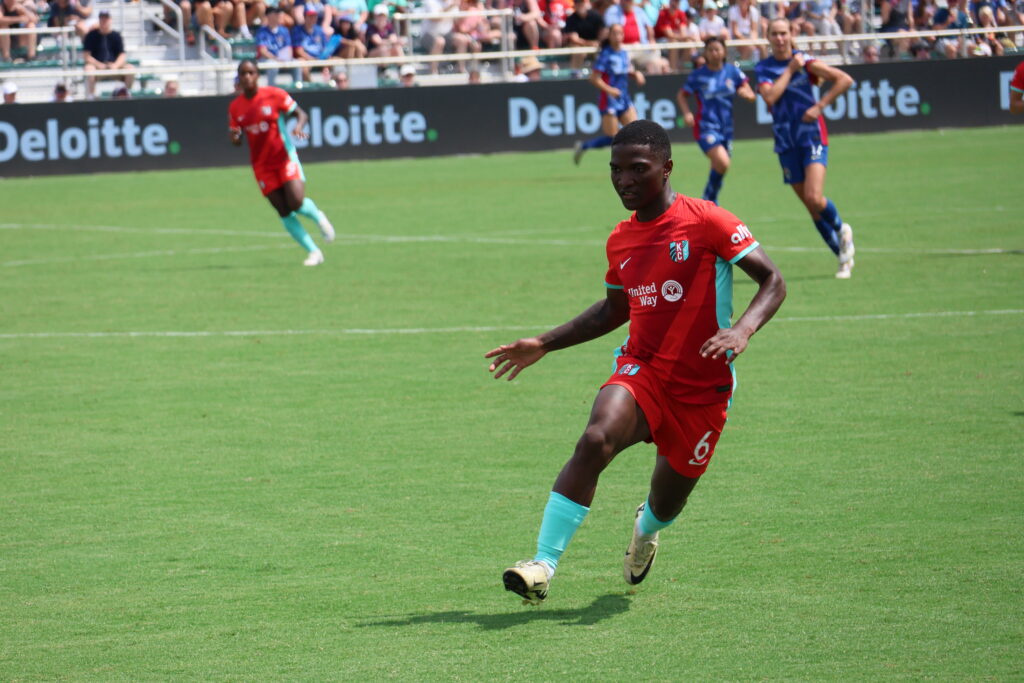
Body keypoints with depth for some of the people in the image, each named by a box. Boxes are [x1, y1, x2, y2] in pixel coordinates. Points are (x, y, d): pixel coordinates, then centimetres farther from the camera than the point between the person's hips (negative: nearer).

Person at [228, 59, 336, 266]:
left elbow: (301, 114, -2)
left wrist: (299, 127, -25)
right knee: (284, 212, -2)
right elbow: (235, 138, 9)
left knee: (296, 202, -20)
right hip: (262, 164, 3)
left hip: (285, 157, -3)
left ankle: (318, 217, 15)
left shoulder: (274, 95, -7)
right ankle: (313, 252, 9)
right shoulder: (235, 107, 2)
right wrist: (235, 138, -16)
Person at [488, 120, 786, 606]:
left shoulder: (707, 222, -9)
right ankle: (543, 565, -31)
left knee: (668, 500, 11)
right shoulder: (620, 241, 8)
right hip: (641, 369, 3)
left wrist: (742, 330, -28)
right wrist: (543, 344, 20)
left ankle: (646, 528, 52)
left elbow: (773, 282, -9)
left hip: (703, 386, -3)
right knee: (595, 440, -28)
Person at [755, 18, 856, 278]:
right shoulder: (763, 68, 4)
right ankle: (844, 256, 16)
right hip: (786, 142, 4)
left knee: (814, 198, -20)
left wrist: (820, 106, -12)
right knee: (809, 204, 4)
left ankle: (841, 229, 11)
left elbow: (845, 79, -7)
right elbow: (770, 97, -14)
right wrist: (790, 70, -13)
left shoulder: (805, 61, -4)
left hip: (813, 136, -4)